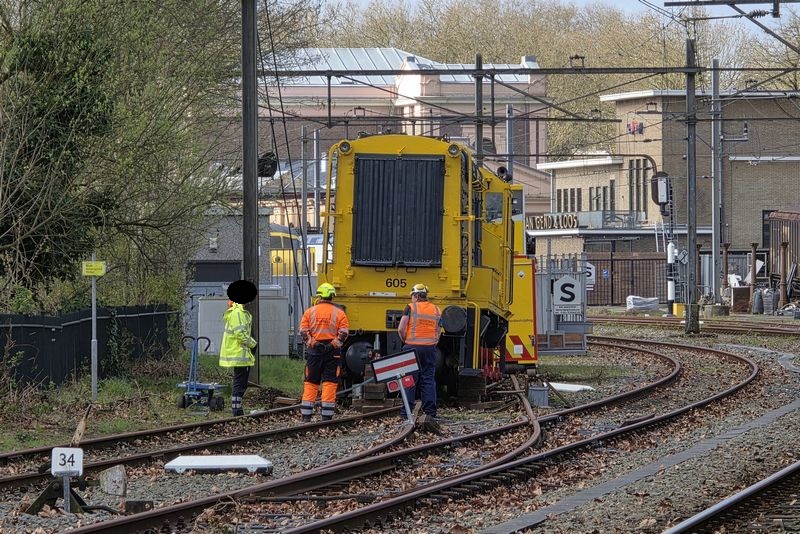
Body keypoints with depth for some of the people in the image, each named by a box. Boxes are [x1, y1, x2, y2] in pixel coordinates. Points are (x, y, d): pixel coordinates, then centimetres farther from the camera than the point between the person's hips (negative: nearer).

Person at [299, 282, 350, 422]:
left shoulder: (310, 312, 4)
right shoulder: (339, 313, 1)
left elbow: (303, 331, -3)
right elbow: (344, 333, -7)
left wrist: (310, 343, -3)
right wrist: (335, 344, -6)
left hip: (314, 350, 1)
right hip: (332, 352, -1)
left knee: (310, 383, 7)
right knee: (329, 383, 1)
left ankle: (306, 416, 5)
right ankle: (327, 416, -3)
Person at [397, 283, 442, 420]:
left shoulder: (411, 308, -4)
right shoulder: (436, 310, 9)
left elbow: (401, 329, -10)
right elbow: (438, 333, 11)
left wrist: (405, 341, 5)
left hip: (412, 347, -3)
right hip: (430, 349, 3)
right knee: (429, 379, 6)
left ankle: (407, 411, 1)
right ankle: (430, 411, 2)